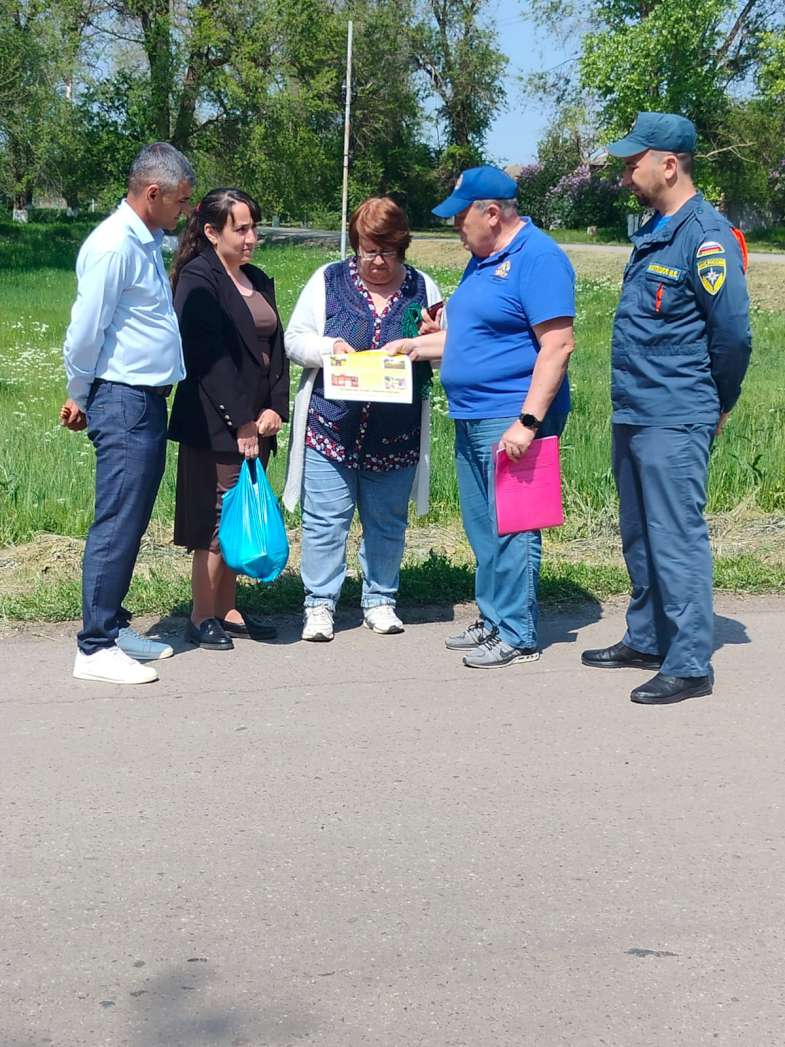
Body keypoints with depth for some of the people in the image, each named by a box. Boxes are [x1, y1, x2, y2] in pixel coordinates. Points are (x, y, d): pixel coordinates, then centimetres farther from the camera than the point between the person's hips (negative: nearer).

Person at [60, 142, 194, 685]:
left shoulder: (147, 243, 15)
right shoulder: (114, 245, -16)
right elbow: (86, 330, -15)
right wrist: (80, 396, -1)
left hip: (150, 400, 9)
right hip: (122, 401, -9)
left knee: (132, 523, 14)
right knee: (117, 525, -7)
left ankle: (114, 625, 24)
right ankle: (96, 648, -1)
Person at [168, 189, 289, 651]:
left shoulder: (258, 281, 16)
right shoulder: (198, 280, -9)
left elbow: (276, 348, 13)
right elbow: (209, 356, -16)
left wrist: (276, 408, -1)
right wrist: (241, 421, -18)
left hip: (257, 424, 8)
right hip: (215, 426, -8)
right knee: (218, 520, -4)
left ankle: (227, 611, 21)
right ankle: (202, 618, 7)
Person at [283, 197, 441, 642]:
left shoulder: (423, 288, 7)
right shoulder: (328, 281, 3)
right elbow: (294, 340, 3)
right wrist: (329, 348, -16)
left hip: (395, 435, 2)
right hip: (331, 427, -1)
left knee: (387, 521, 11)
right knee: (325, 519, 0)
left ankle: (380, 600, 25)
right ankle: (320, 604, 10)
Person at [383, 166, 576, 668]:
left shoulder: (538, 258, -13)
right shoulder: (483, 260, 17)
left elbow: (557, 345, -20)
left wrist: (529, 420, -24)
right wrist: (415, 346, 18)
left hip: (511, 421, -10)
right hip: (472, 419, 10)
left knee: (511, 531, -6)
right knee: (482, 528, 14)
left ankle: (517, 635, 2)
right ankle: (493, 620, 25)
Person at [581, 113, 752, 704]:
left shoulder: (706, 236, -15)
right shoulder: (652, 233, 14)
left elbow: (734, 332, -16)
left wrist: (719, 406, -4)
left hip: (674, 422, -10)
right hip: (632, 415, 10)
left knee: (677, 541, -6)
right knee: (640, 538, 17)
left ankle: (690, 666, 2)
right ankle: (646, 640, 31)